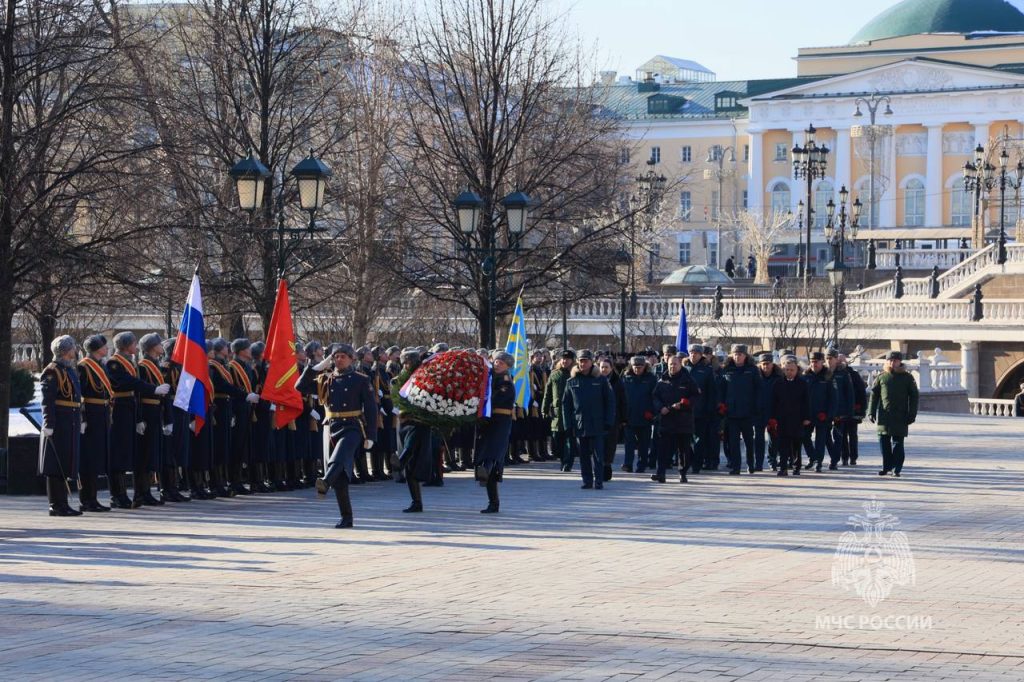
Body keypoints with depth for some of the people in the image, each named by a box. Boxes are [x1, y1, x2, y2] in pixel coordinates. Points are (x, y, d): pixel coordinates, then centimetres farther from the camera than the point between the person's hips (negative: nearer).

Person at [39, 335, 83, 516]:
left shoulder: (70, 371, 18)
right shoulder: (52, 371, -10)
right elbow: (47, 400, -17)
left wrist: (79, 423, 20)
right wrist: (48, 424, -22)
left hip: (71, 426, 9)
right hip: (58, 425, -9)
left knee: (65, 465, 11)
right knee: (57, 466, -6)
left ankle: (61, 504, 16)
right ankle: (57, 506, -4)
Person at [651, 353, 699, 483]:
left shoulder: (687, 380, 2)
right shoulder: (662, 381, 9)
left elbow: (696, 396, 0)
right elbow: (655, 397, 12)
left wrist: (682, 404, -12)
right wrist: (660, 408, -7)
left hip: (684, 420, -1)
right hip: (666, 420, 1)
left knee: (684, 447, 5)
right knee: (664, 447, -7)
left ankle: (683, 473, 16)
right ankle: (661, 472, -11)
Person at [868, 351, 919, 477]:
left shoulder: (907, 377, 4)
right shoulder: (881, 377, 9)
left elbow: (914, 397, 4)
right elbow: (874, 395, 10)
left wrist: (912, 415, -4)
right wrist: (871, 412, 2)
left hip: (900, 417, -2)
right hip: (884, 416, 2)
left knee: (898, 443, -2)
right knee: (884, 441, 3)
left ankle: (896, 469, 2)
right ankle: (886, 467, 14)